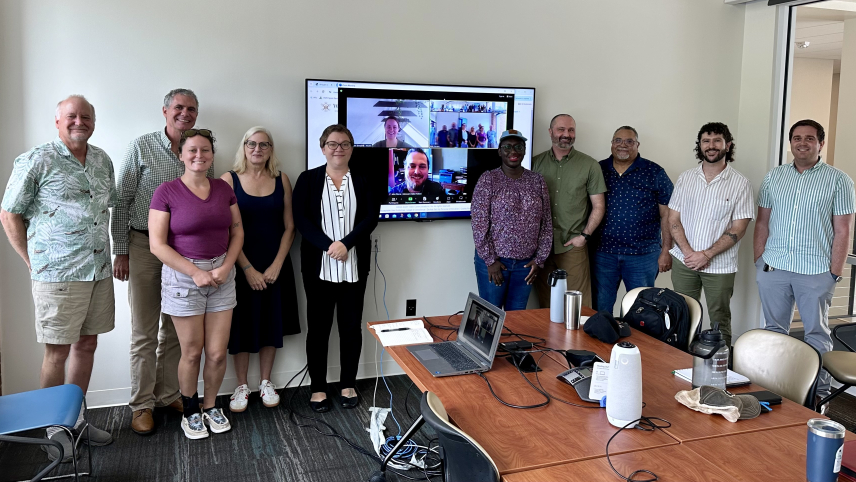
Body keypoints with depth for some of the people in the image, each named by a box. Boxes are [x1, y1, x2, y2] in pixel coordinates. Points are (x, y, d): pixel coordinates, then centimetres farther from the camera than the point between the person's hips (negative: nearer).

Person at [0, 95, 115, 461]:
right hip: (57, 275, -6)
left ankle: (76, 417, 29)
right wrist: (33, 261, -4)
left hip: (99, 270, 6)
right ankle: (53, 428, 19)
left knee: (87, 345, 14)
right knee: (58, 351, 2)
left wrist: (106, 251, 14)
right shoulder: (36, 161, -7)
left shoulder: (103, 161, 10)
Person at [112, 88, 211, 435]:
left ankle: (168, 394, 25)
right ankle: (142, 404, 14)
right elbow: (121, 201, -3)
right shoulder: (141, 147, -3)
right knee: (144, 331, 2)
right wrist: (121, 252, -6)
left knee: (176, 328, 11)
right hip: (144, 246, -3)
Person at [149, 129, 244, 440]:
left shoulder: (224, 189, 5)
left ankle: (210, 406, 29)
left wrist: (226, 267, -8)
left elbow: (237, 232, 8)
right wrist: (195, 272, -14)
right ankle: (190, 412, 28)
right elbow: (157, 244, -10)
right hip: (183, 275, -3)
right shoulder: (166, 192, -8)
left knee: (218, 353, 5)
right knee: (192, 353, 6)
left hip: (221, 275, 3)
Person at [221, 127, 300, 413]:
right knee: (241, 325, 5)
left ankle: (265, 383, 26)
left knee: (272, 324, 10)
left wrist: (277, 265, -8)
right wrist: (248, 268, -12)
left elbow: (289, 227, 2)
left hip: (275, 267, 2)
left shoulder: (281, 180, 3)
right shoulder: (229, 180, -4)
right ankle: (242, 386, 21)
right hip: (241, 267, -2)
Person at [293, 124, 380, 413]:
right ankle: (318, 388, 17)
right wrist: (328, 246, -17)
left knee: (351, 327, 8)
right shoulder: (308, 179, 4)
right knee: (318, 328, 5)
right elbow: (301, 219, -5)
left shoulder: (363, 181, 7)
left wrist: (346, 243, -16)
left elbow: (371, 217, -3)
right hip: (319, 267, -1)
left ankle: (348, 385, 22)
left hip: (354, 267, 1)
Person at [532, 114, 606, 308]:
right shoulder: (536, 163, 7)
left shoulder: (590, 166, 3)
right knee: (545, 305, 9)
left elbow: (598, 206, 4)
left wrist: (584, 236, -5)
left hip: (573, 247, -2)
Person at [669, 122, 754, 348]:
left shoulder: (740, 184, -3)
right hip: (684, 261, 3)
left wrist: (706, 255, -15)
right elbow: (673, 219, 5)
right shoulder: (685, 178, 7)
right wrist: (688, 252, -9)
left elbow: (738, 229, -7)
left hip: (719, 265, -2)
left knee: (719, 321, 5)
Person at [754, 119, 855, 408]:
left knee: (817, 333, 7)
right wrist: (759, 260, 5)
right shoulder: (774, 177, 8)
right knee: (773, 330, 12)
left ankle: (819, 393, 18)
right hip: (773, 268, 3)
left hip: (816, 272, -3)